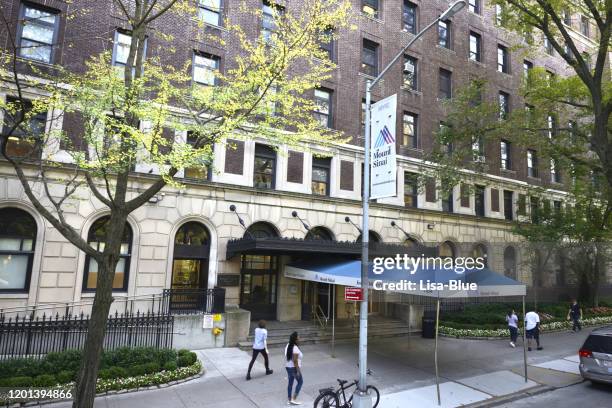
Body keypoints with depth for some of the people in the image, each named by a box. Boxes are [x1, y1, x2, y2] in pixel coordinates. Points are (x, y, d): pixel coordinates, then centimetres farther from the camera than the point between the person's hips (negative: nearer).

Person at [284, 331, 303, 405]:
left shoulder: (288, 346, 5)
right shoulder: (295, 348, -22)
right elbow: (295, 361, -24)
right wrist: (298, 371, -19)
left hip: (288, 367, 8)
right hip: (294, 368, -8)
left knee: (290, 383, 15)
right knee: (300, 381, 7)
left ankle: (289, 400, 21)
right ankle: (294, 399, 6)